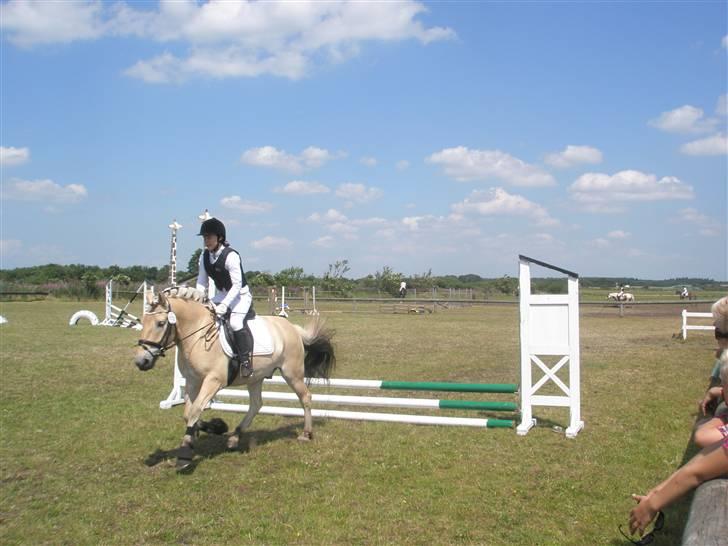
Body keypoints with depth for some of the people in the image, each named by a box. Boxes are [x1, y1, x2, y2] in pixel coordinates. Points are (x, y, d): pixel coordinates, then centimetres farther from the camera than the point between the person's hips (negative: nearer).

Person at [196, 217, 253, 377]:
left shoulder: (231, 256, -24)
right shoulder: (204, 256, -2)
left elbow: (237, 285, -25)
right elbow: (202, 282, 6)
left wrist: (224, 306, -32)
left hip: (240, 295, -7)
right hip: (221, 295, 7)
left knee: (235, 323, -27)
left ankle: (245, 362, -17)